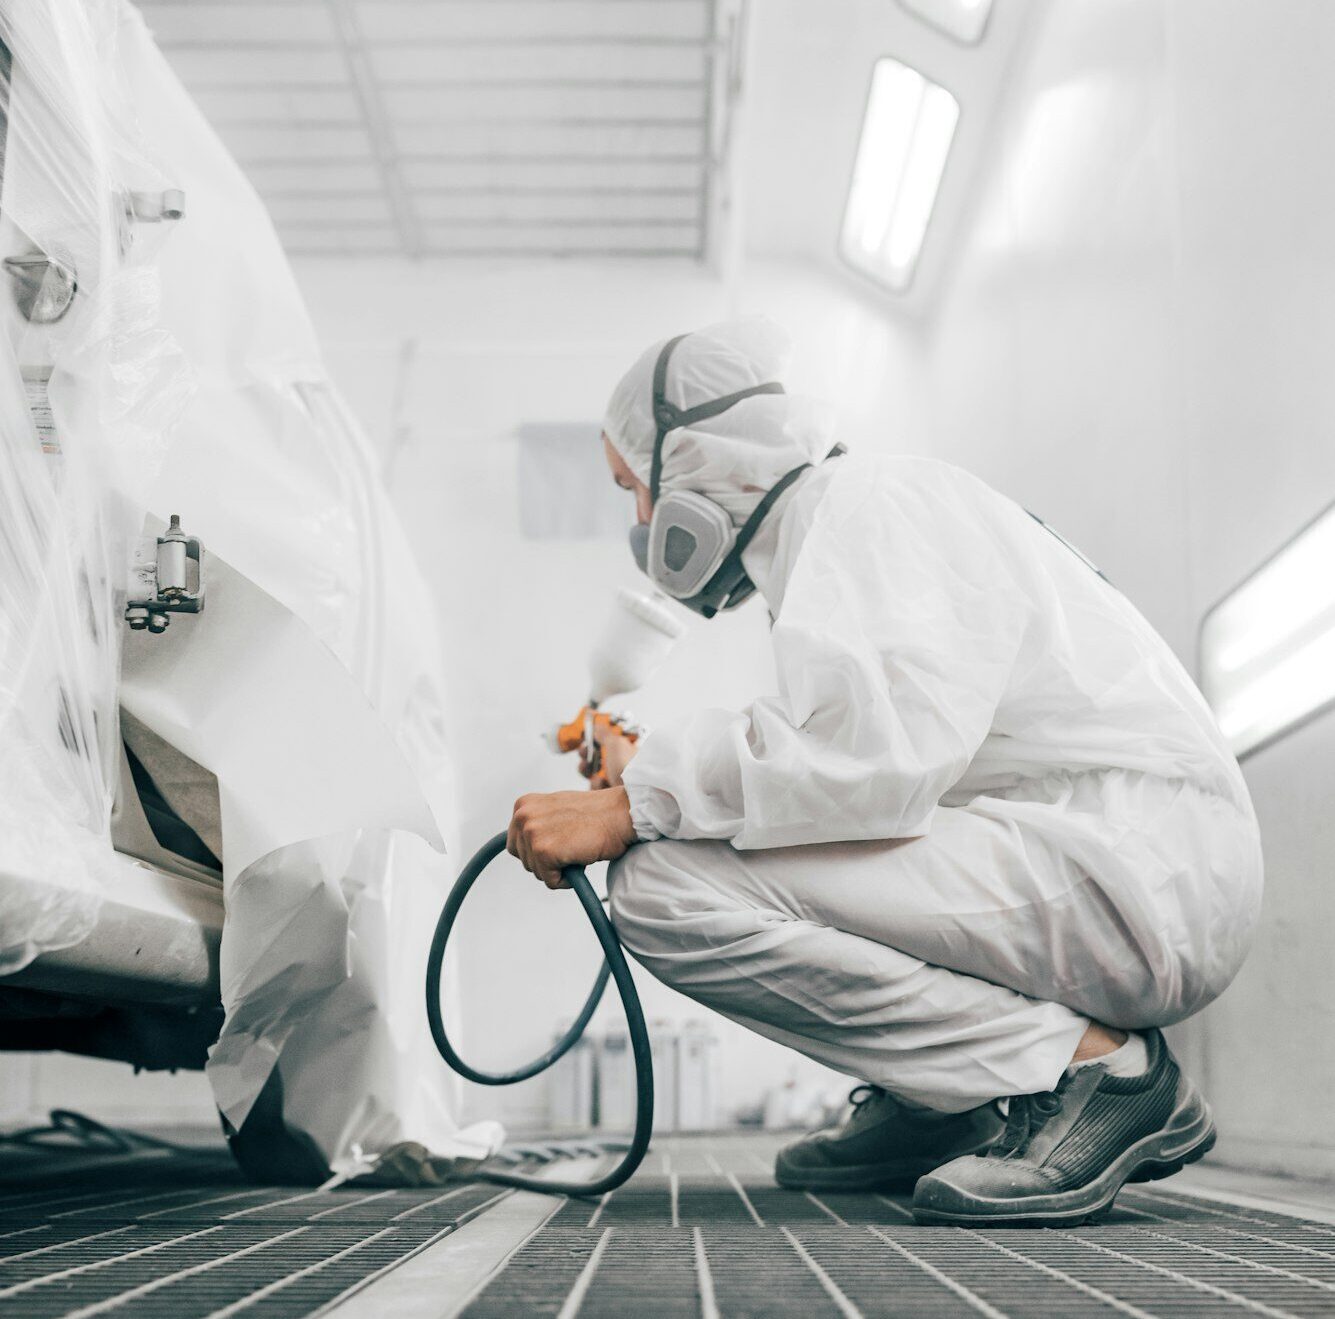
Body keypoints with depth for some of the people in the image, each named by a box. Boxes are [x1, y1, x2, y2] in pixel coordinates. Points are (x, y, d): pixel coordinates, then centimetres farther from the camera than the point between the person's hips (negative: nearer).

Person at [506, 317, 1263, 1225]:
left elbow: (878, 751, -27)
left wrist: (634, 806, -19)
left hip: (1143, 873, -10)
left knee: (669, 885, -20)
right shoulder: (828, 520, 22)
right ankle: (939, 1103, 11)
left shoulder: (868, 500, -10)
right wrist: (653, 771, 20)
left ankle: (1091, 1068, -14)